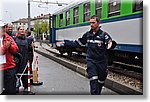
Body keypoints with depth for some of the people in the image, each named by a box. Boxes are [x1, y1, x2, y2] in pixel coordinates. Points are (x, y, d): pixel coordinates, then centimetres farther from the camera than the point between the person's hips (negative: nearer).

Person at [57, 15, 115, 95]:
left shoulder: (104, 34, -8)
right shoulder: (87, 34, 4)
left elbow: (109, 43, -22)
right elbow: (77, 43, 12)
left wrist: (110, 44, -46)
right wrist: (64, 43, 8)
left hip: (101, 62, -1)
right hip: (91, 61, 1)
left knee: (100, 82, 14)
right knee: (93, 80, -12)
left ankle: (98, 93, 39)